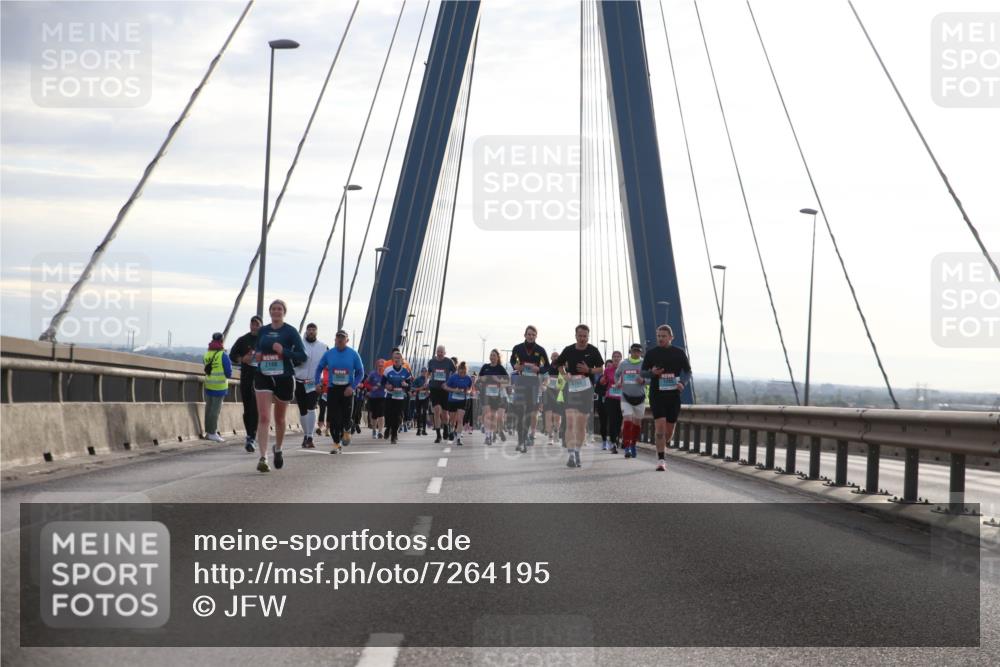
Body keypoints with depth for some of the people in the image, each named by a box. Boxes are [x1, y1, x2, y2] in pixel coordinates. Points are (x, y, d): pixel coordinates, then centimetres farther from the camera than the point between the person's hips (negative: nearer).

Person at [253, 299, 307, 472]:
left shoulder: (290, 331, -4)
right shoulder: (262, 331, 8)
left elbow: (302, 356, -8)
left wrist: (284, 351, -21)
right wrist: (257, 356, 2)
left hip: (284, 378, -2)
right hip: (263, 378, 2)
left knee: (279, 418, 13)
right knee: (263, 418, -13)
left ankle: (278, 449, 38)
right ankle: (263, 458, -18)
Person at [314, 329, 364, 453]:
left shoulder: (353, 354, -1)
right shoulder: (328, 354, 2)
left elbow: (360, 373, 3)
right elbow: (319, 369, 12)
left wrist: (352, 387, -10)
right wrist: (318, 383, -3)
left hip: (347, 389, -1)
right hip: (332, 389, 1)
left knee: (347, 416, -3)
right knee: (333, 418, -4)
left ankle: (346, 431, 33)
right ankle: (336, 444, 8)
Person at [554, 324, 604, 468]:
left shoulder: (593, 351, 1)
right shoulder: (568, 350, 3)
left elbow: (601, 368, 6)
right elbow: (560, 364, 17)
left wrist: (589, 370, -13)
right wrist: (565, 375, -3)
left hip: (586, 388, 1)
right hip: (571, 387, -1)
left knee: (582, 424, 7)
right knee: (570, 422, -14)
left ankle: (577, 452, 23)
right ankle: (572, 454, -19)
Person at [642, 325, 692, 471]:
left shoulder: (679, 353, 5)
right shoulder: (651, 353, 3)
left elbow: (688, 371, 10)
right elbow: (643, 372, 8)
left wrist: (682, 383, -10)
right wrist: (652, 373, -14)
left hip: (673, 395, 2)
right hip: (656, 395, -2)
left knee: (669, 430, 8)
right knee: (660, 427, -14)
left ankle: (661, 447, 38)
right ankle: (661, 459, -12)